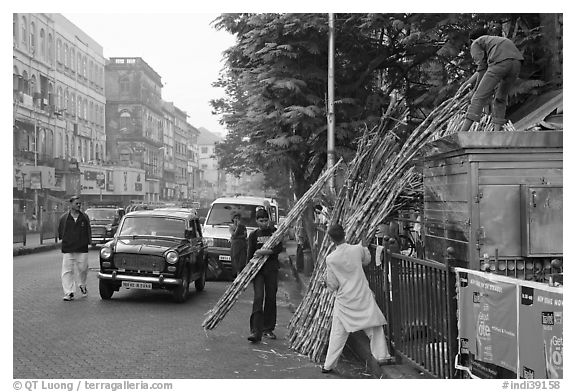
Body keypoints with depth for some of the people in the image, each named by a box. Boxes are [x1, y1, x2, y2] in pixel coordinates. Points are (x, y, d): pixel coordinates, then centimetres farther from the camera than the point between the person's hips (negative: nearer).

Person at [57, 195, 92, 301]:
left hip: (82, 249, 1)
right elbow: (60, 233, 14)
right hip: (67, 249, -1)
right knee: (67, 271, -4)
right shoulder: (64, 218, 3)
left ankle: (82, 285, 33)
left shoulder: (85, 217, 6)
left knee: (83, 269, 4)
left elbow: (88, 231, 12)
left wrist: (89, 241, 4)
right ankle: (69, 293, 1)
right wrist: (65, 241, 11)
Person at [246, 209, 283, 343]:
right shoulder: (253, 235, 6)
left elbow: (279, 248, -8)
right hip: (258, 270, -1)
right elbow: (250, 254, 6)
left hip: (271, 269, 1)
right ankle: (256, 331, -15)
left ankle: (268, 329, 16)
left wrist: (265, 251, -20)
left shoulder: (274, 232, 6)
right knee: (258, 298, -11)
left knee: (271, 299, 5)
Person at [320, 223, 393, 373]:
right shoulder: (357, 249, -8)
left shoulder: (331, 259, -12)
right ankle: (382, 356, 17)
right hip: (363, 296, 1)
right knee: (374, 326, 14)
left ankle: (328, 365, 12)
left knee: (338, 333, 6)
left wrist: (326, 282, 15)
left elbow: (333, 286, -6)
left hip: (344, 300, -1)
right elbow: (367, 260, 16)